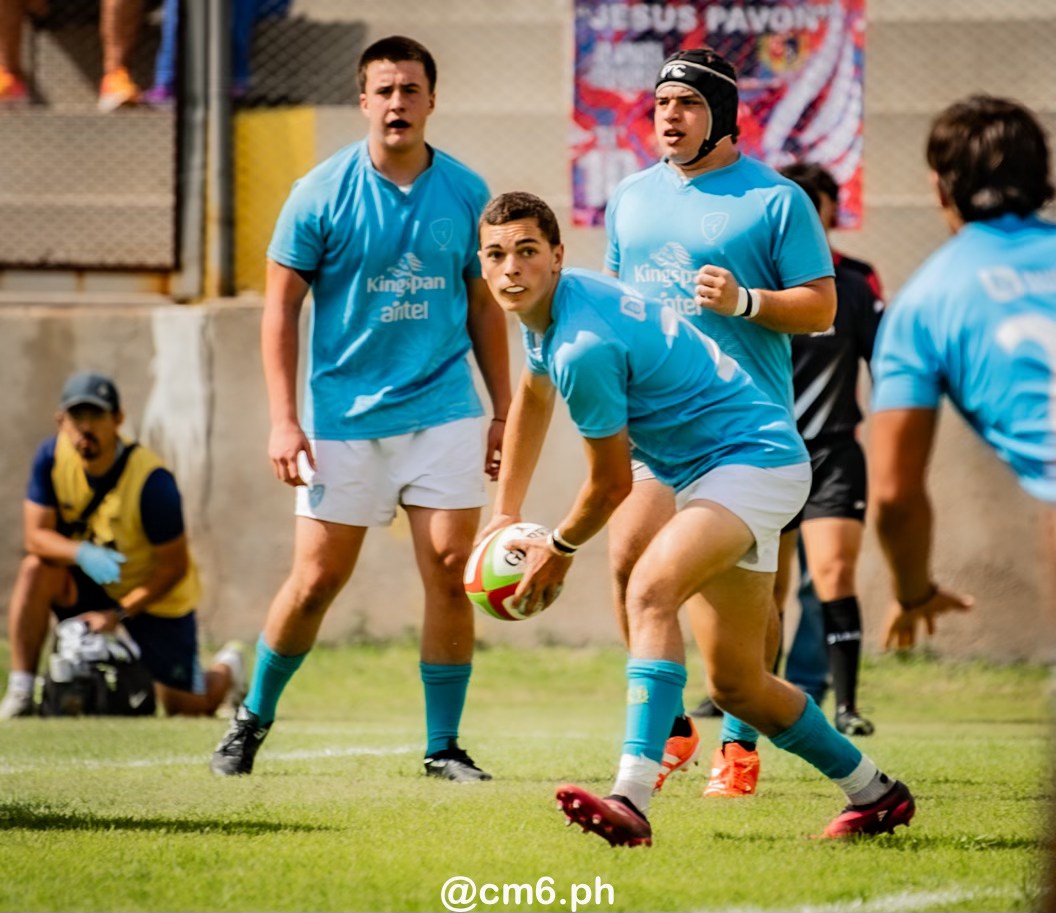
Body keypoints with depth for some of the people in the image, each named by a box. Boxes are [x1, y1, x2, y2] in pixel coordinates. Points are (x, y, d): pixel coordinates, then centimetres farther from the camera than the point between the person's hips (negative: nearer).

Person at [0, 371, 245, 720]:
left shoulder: (152, 481, -29)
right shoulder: (52, 456, -17)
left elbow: (173, 567, -21)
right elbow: (36, 534, -18)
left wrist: (120, 613, -24)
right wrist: (82, 553, -38)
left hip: (154, 596, -3)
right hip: (90, 582, 3)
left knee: (184, 705, -2)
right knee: (35, 570, -28)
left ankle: (226, 669, 35)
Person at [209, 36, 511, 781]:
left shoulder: (466, 193, 3)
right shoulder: (321, 194, -5)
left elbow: (484, 305, 13)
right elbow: (281, 307, -1)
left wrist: (504, 411, 11)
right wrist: (283, 420, -8)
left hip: (444, 412, 2)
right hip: (343, 418, -2)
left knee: (450, 573, -5)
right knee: (316, 581, 1)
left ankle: (444, 746, 5)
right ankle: (253, 718, 22)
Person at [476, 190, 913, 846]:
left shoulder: (583, 347, -25)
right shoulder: (545, 307, 5)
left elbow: (612, 485, -15)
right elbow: (533, 397, 28)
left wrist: (557, 551, 4)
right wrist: (506, 514, 29)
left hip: (755, 459, -11)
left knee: (651, 587, -35)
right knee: (736, 685, 14)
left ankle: (632, 803, -47)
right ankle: (874, 794, 33)